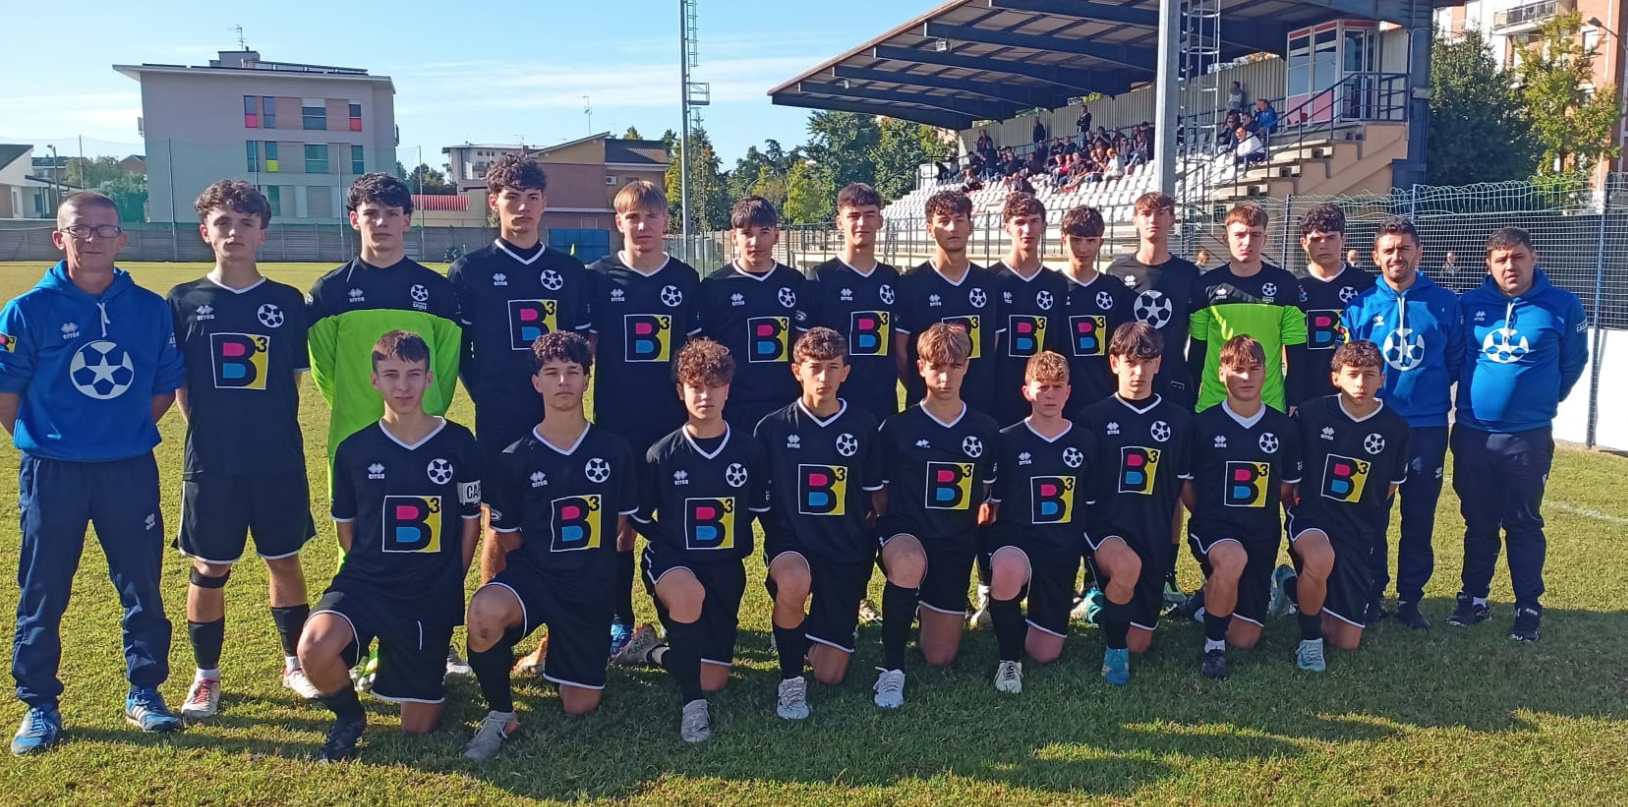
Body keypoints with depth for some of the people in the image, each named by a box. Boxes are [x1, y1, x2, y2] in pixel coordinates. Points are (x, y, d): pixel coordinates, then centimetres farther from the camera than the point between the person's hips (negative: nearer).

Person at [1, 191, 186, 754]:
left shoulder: (151, 309, 0)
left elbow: (166, 386, 9)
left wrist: (124, 431, 5)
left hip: (131, 470, 2)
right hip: (52, 473, -1)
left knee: (143, 586, 8)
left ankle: (144, 692, 24)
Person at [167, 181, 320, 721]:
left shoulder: (287, 302, 1)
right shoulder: (184, 302, 1)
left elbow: (294, 376, 6)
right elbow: (176, 383, 5)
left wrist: (268, 428, 1)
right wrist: (210, 428, 0)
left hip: (279, 459, 1)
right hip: (210, 462, 0)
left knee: (285, 561, 11)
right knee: (209, 570, 8)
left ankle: (296, 663, 26)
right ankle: (206, 676, 23)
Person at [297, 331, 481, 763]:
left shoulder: (458, 443, -5)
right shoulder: (354, 449, -2)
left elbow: (471, 521, 5)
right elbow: (345, 525, 10)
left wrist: (448, 583, 3)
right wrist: (372, 572, 3)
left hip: (433, 597, 0)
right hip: (365, 582, 1)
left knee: (418, 727, 4)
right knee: (314, 647, -32)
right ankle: (348, 718, 1)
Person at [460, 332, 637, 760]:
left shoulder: (615, 451, -1)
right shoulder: (513, 459, -5)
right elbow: (508, 538, 3)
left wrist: (587, 562, 9)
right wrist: (550, 563, -1)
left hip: (592, 587, 2)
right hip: (532, 573, -2)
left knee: (580, 706, 3)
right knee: (484, 610, -38)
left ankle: (557, 651, 39)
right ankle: (500, 713, -12)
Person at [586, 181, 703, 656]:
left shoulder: (686, 280, 4)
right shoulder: (599, 277, 0)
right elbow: (584, 349, 2)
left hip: (674, 422, 1)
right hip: (617, 423, -1)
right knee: (620, 525, 6)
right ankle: (620, 621, 19)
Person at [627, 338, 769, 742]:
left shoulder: (749, 451, -4)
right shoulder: (661, 455, -8)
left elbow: (758, 510, 10)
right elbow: (641, 519, 3)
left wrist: (732, 541, 0)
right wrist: (674, 547, -6)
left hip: (725, 568, 3)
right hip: (671, 561, -3)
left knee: (714, 680, 2)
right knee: (689, 594, -41)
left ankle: (656, 653, 34)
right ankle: (693, 702, -22)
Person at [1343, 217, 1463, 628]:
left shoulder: (1444, 304, 0)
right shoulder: (1359, 305, -2)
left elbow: (1456, 361, 8)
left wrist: (1431, 390, 4)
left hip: (1428, 428, 0)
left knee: (1420, 518, 7)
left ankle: (1410, 598, 19)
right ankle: (1372, 594, 20)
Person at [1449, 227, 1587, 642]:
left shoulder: (1562, 306, -5)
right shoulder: (1469, 305, -1)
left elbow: (1573, 362, 8)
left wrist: (1544, 399, 14)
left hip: (1529, 437, -2)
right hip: (1471, 433, 2)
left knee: (1524, 524, 6)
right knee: (1478, 522, 12)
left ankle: (1528, 607, 17)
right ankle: (1474, 598, 24)